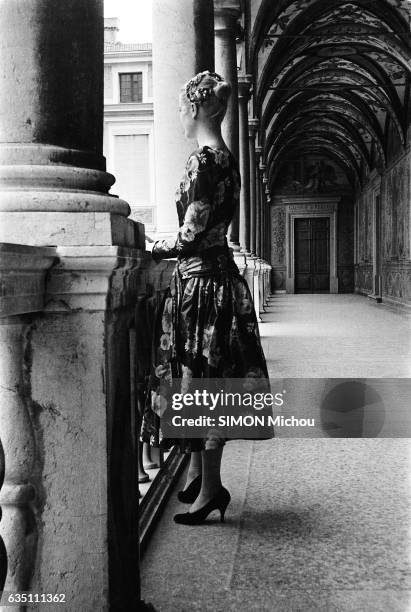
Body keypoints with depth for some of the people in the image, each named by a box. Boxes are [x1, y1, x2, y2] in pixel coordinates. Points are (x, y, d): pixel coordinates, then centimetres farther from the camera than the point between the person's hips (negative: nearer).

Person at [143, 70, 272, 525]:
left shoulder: (204, 160, -16)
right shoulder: (225, 158, 13)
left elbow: (190, 238, -18)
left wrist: (149, 248, -4)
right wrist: (164, 245, 21)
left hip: (201, 281, -10)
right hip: (216, 275, 10)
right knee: (198, 385, 16)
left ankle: (211, 487, 9)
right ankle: (198, 473, 28)